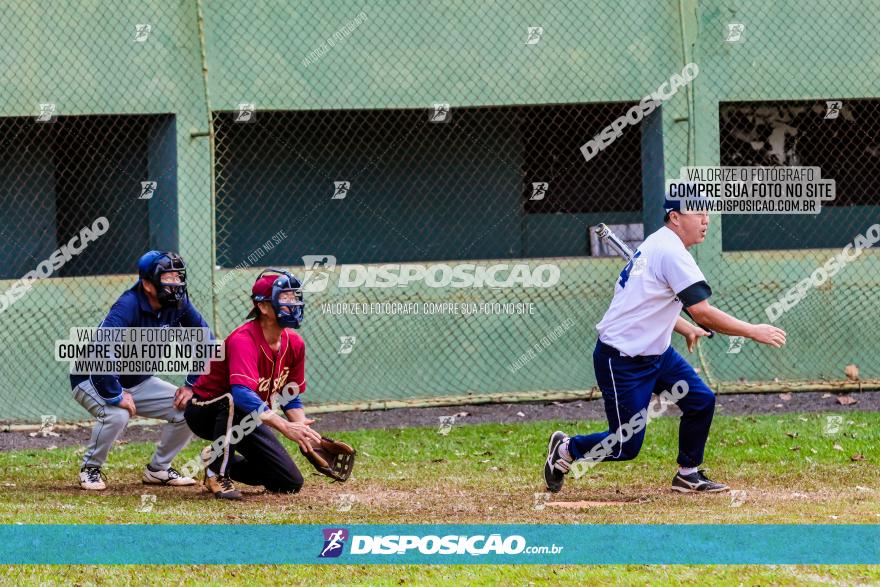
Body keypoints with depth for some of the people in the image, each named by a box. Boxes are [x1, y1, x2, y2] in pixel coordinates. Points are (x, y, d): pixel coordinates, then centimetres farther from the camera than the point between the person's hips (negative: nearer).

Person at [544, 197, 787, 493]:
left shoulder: (658, 244, 10)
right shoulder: (672, 252, -22)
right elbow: (703, 313, -27)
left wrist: (687, 329, 16)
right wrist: (754, 332, -21)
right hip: (623, 362, -10)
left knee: (701, 400, 4)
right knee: (626, 446, -4)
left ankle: (688, 474, 16)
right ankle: (566, 448, 20)